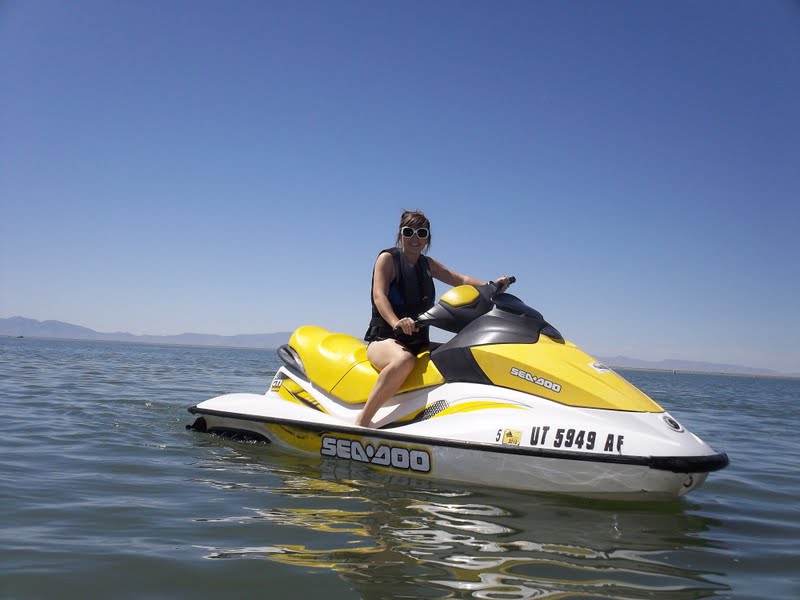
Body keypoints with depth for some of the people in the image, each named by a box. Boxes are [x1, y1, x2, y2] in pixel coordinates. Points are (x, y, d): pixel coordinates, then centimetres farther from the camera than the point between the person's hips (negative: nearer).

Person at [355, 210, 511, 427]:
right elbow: (379, 296, -15)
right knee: (405, 360, -41)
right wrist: (397, 323, -36)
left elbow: (459, 279, 7)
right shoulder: (388, 258, -1)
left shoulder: (427, 264, 18)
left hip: (419, 342, 7)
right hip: (385, 338, -7)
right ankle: (362, 422, -36)